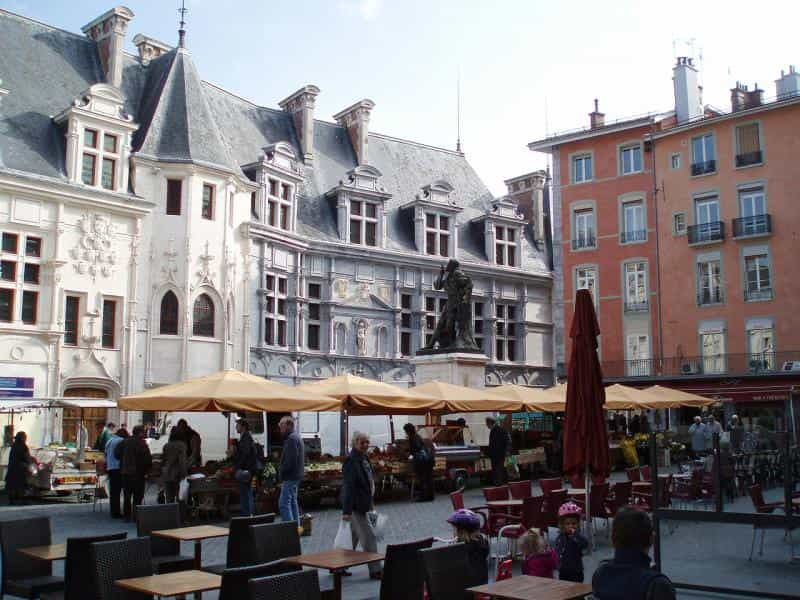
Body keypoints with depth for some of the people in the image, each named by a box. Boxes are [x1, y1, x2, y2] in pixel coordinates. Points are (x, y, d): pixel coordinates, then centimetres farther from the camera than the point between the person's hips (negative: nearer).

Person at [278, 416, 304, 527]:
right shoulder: (296, 437, 18)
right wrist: (282, 472, 13)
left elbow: (291, 459, -23)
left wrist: (282, 471, -12)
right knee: (293, 502, 16)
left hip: (290, 477, -11)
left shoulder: (292, 438, -15)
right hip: (295, 476, 11)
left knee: (284, 503, -12)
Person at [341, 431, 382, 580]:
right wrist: (347, 510, -24)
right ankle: (375, 570, 1)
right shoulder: (351, 461, -18)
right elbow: (348, 487, -22)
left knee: (353, 536, 17)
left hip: (363, 505, 10)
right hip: (355, 506, -10)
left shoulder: (364, 459, 11)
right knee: (368, 537, -6)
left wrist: (371, 504, 22)